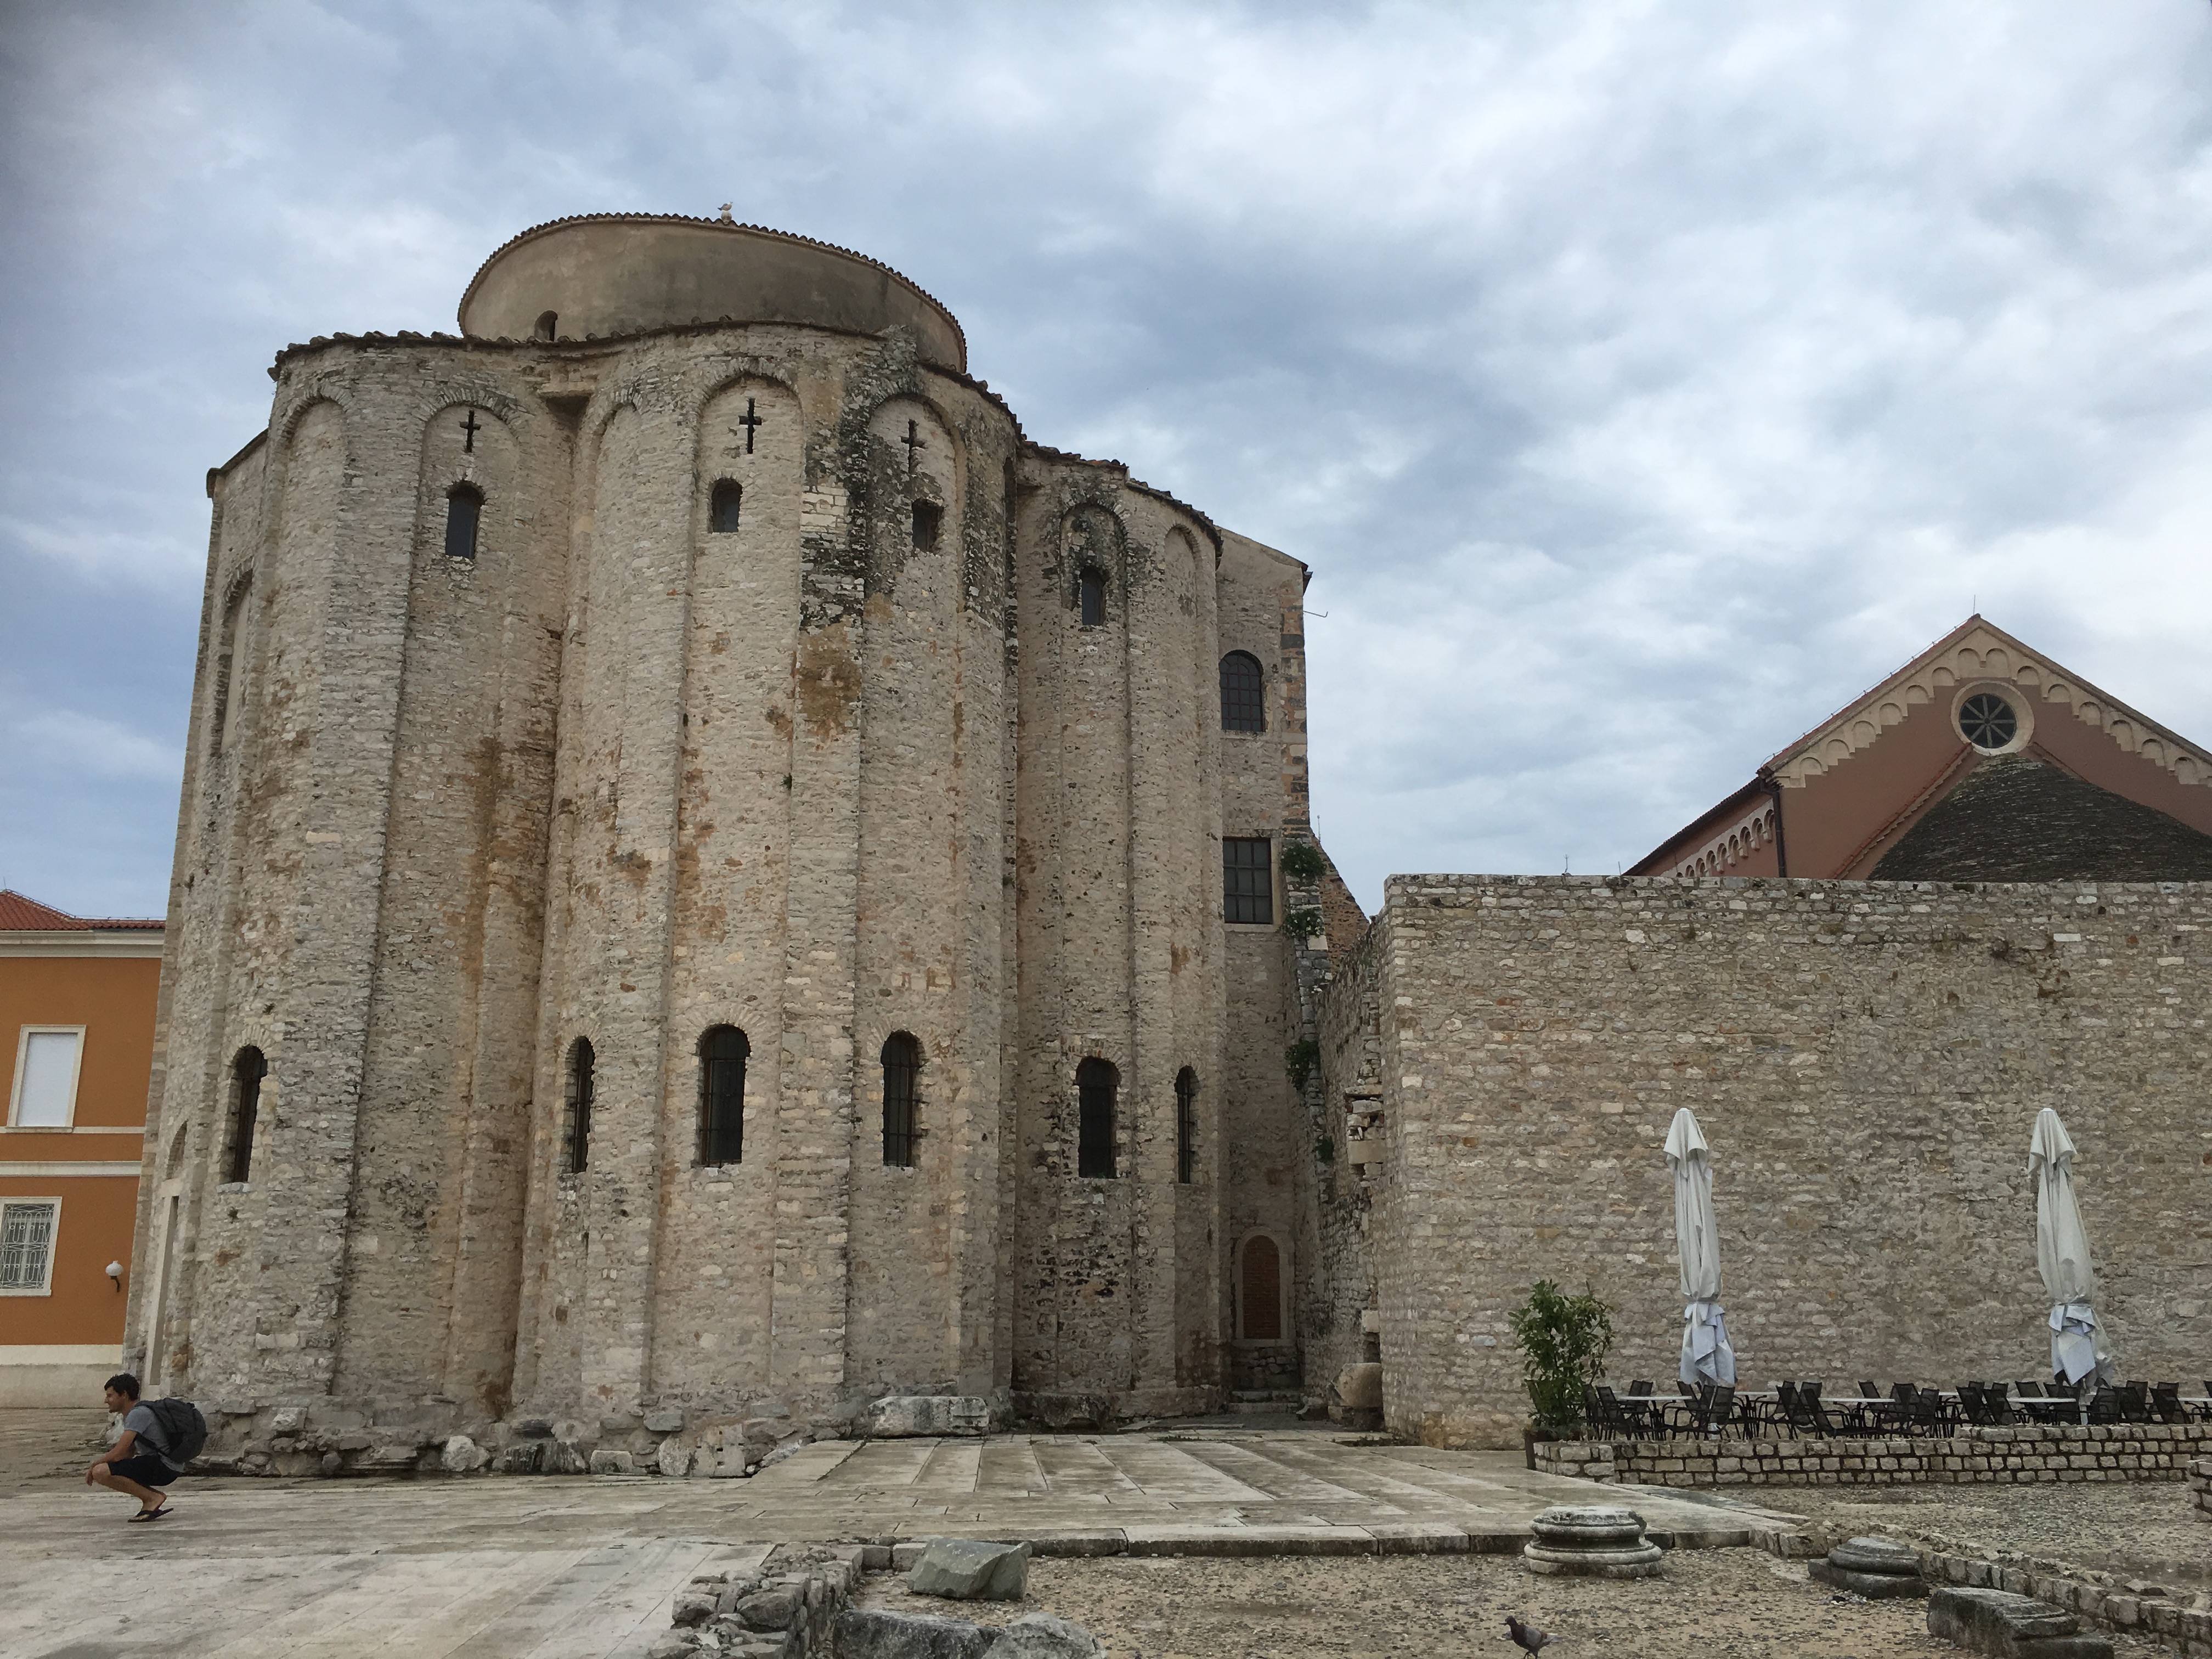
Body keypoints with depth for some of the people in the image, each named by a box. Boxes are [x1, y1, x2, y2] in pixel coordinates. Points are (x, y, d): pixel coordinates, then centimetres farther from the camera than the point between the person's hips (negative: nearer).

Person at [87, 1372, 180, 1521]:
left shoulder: (138, 1414, -14)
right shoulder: (134, 1414, 19)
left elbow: (118, 1453, -19)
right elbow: (129, 1452, 23)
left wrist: (92, 1468, -3)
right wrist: (96, 1465, 11)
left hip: (164, 1467, -11)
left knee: (101, 1472, -18)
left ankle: (152, 1497, -11)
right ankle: (151, 1502, 9)